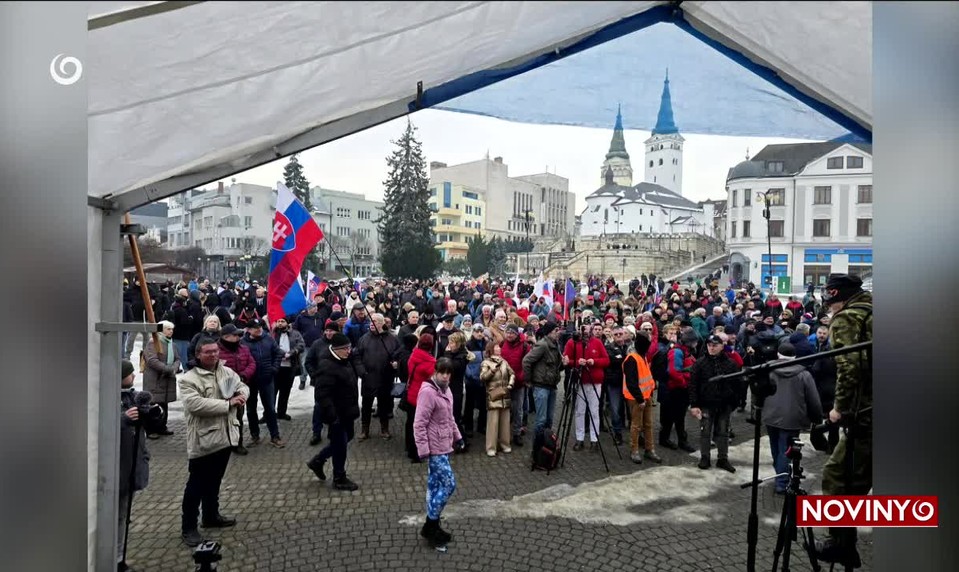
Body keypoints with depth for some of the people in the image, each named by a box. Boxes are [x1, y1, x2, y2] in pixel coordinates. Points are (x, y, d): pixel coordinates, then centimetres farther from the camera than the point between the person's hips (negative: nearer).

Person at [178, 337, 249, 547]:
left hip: (225, 436, 7)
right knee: (197, 484, 3)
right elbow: (196, 404, -26)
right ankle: (189, 527, 14)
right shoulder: (189, 379, -14)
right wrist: (228, 404, -23)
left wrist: (240, 396, -9)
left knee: (215, 481, 21)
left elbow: (243, 386, 16)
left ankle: (211, 516, 37)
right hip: (203, 439, -7)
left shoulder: (227, 372, 7)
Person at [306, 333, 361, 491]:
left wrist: (354, 408, 22)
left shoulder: (344, 361, 7)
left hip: (347, 411, 10)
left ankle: (317, 461, 35)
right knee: (340, 445, 3)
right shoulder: (327, 366, -24)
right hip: (337, 414, -10)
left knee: (346, 438, 22)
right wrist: (331, 415, -30)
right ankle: (339, 479, 20)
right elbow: (322, 394, -28)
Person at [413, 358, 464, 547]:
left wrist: (457, 436, 21)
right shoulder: (427, 392, -20)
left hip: (444, 445, 9)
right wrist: (423, 449, -23)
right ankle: (430, 526, 5)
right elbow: (419, 424, -21)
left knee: (435, 485, 14)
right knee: (448, 484, -7)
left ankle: (432, 526, 23)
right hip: (435, 447, -9)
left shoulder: (445, 390, 9)